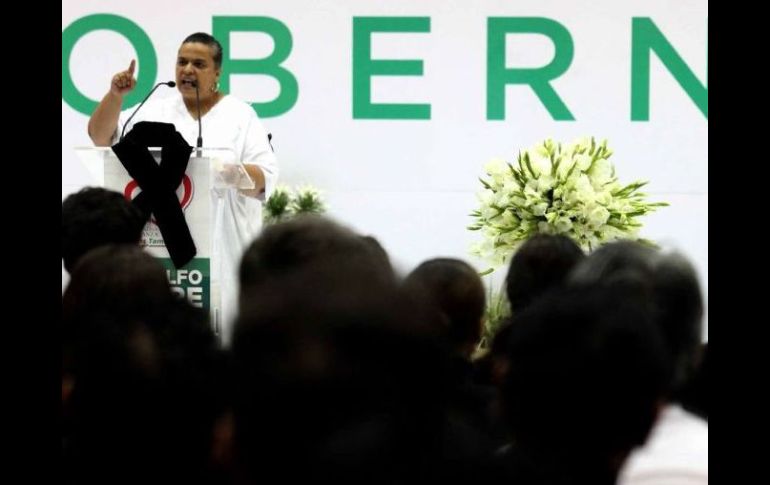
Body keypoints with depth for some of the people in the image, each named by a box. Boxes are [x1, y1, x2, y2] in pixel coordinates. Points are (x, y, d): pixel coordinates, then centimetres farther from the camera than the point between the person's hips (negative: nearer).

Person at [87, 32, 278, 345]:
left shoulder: (240, 116, 6)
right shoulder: (157, 111, 14)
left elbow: (265, 178, -1)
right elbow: (100, 136, 7)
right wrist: (115, 95, -10)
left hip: (221, 247, -2)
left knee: (218, 326, -8)